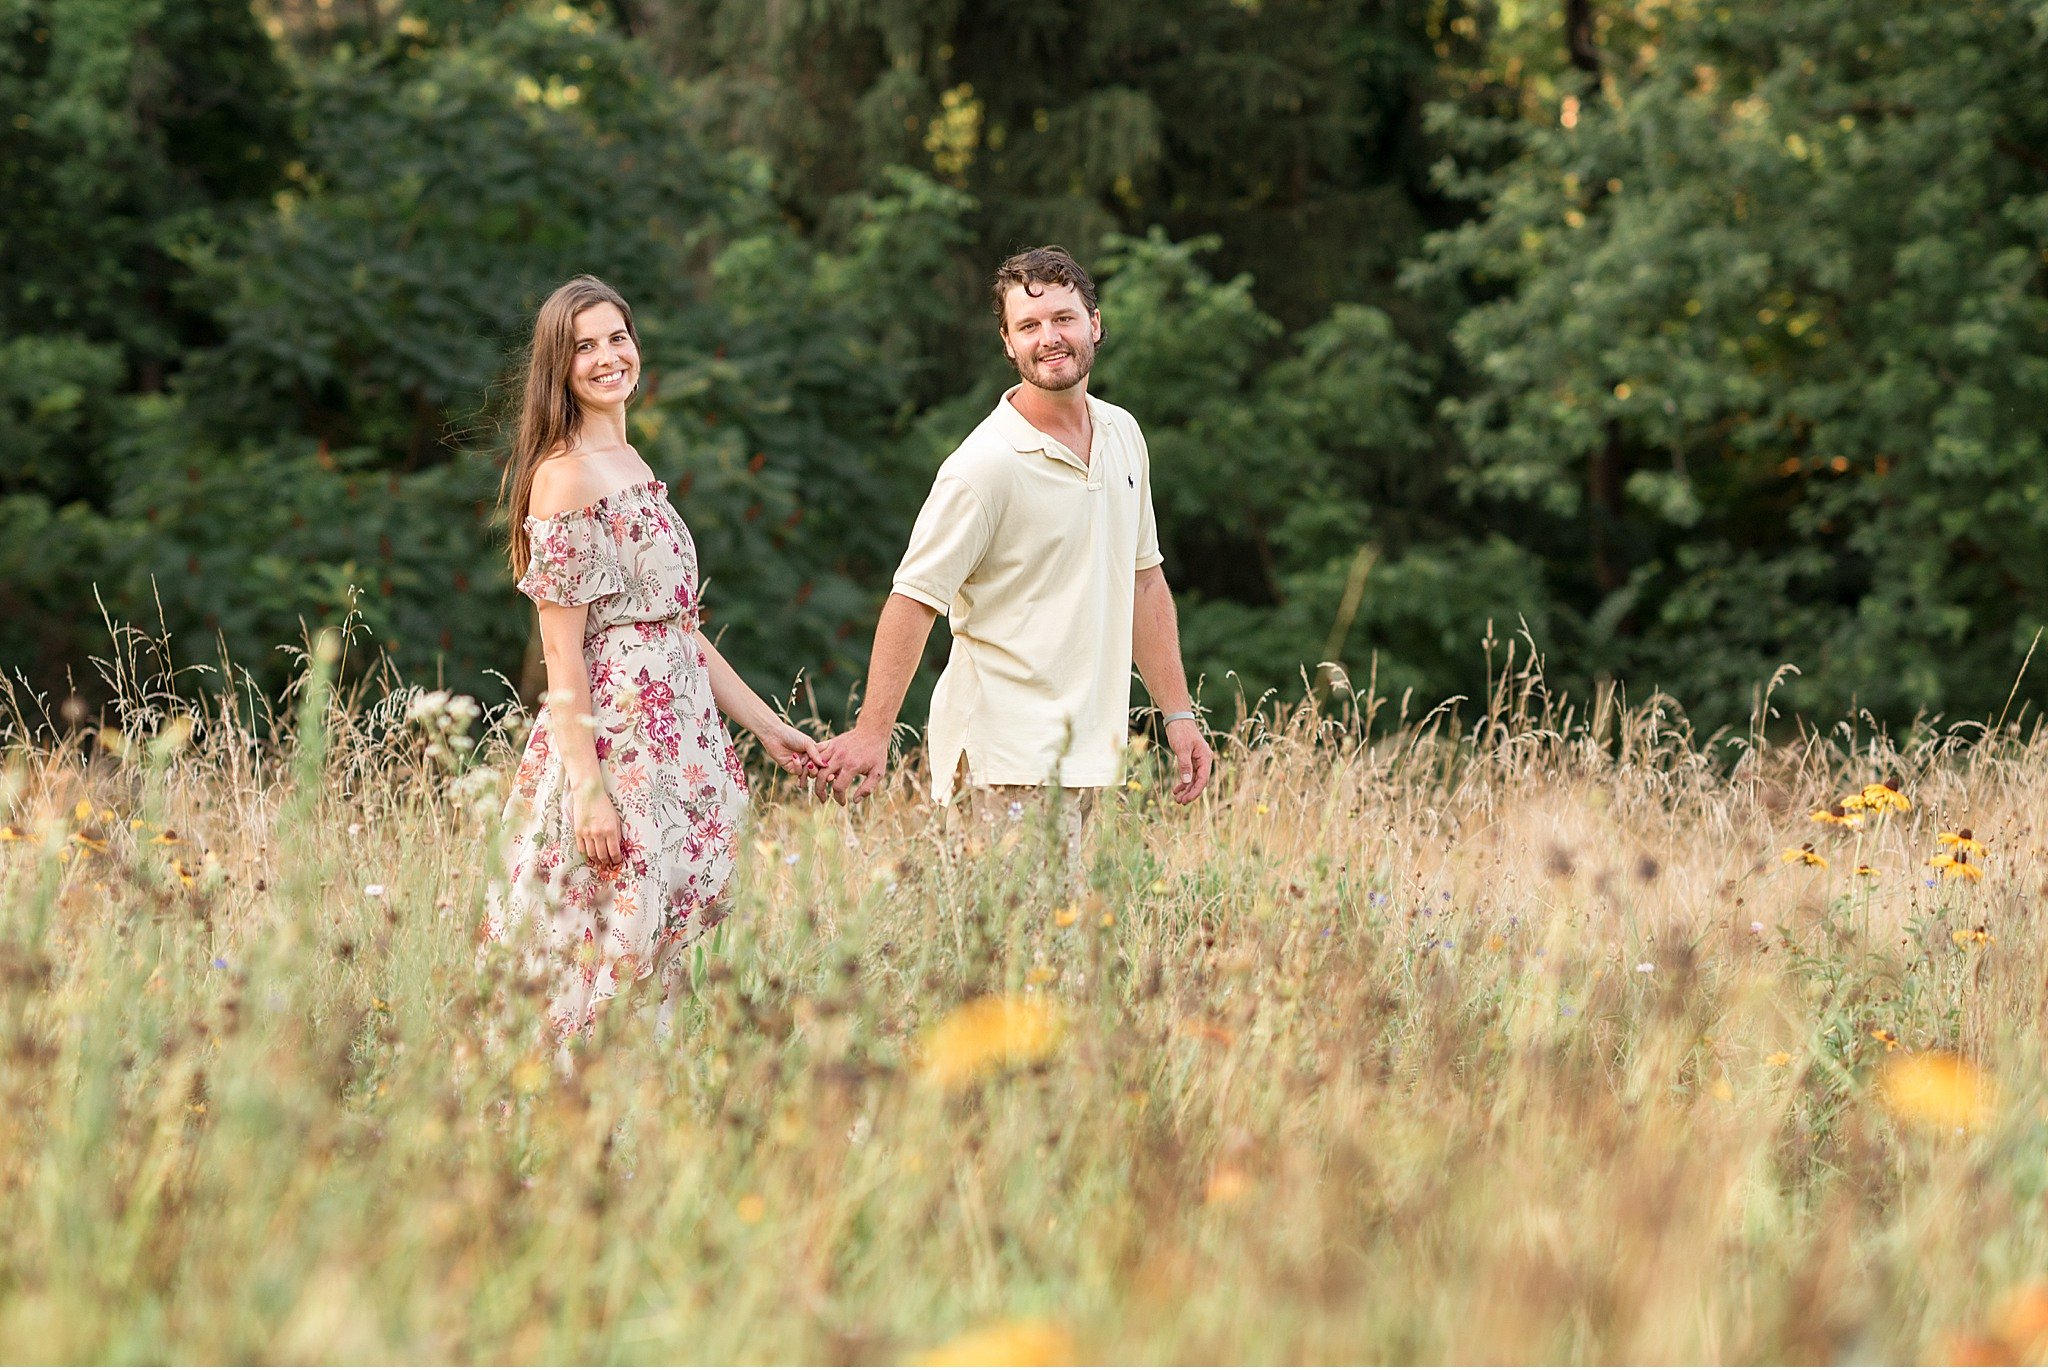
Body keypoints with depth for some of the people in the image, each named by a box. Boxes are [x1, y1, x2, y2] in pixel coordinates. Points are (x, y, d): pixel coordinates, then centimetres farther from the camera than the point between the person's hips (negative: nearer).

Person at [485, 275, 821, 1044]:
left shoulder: (631, 464, 17)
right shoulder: (565, 475, -10)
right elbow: (562, 652, -14)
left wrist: (765, 725, 19)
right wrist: (587, 788, -20)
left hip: (676, 744, 9)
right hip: (612, 747, -9)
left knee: (658, 972, 6)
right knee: (606, 980, -9)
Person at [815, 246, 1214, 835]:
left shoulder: (1123, 436, 11)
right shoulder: (985, 465, -13)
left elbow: (1143, 580, 19)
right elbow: (914, 598, -13)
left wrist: (1179, 714, 16)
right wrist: (873, 733, -19)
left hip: (1084, 753, 7)